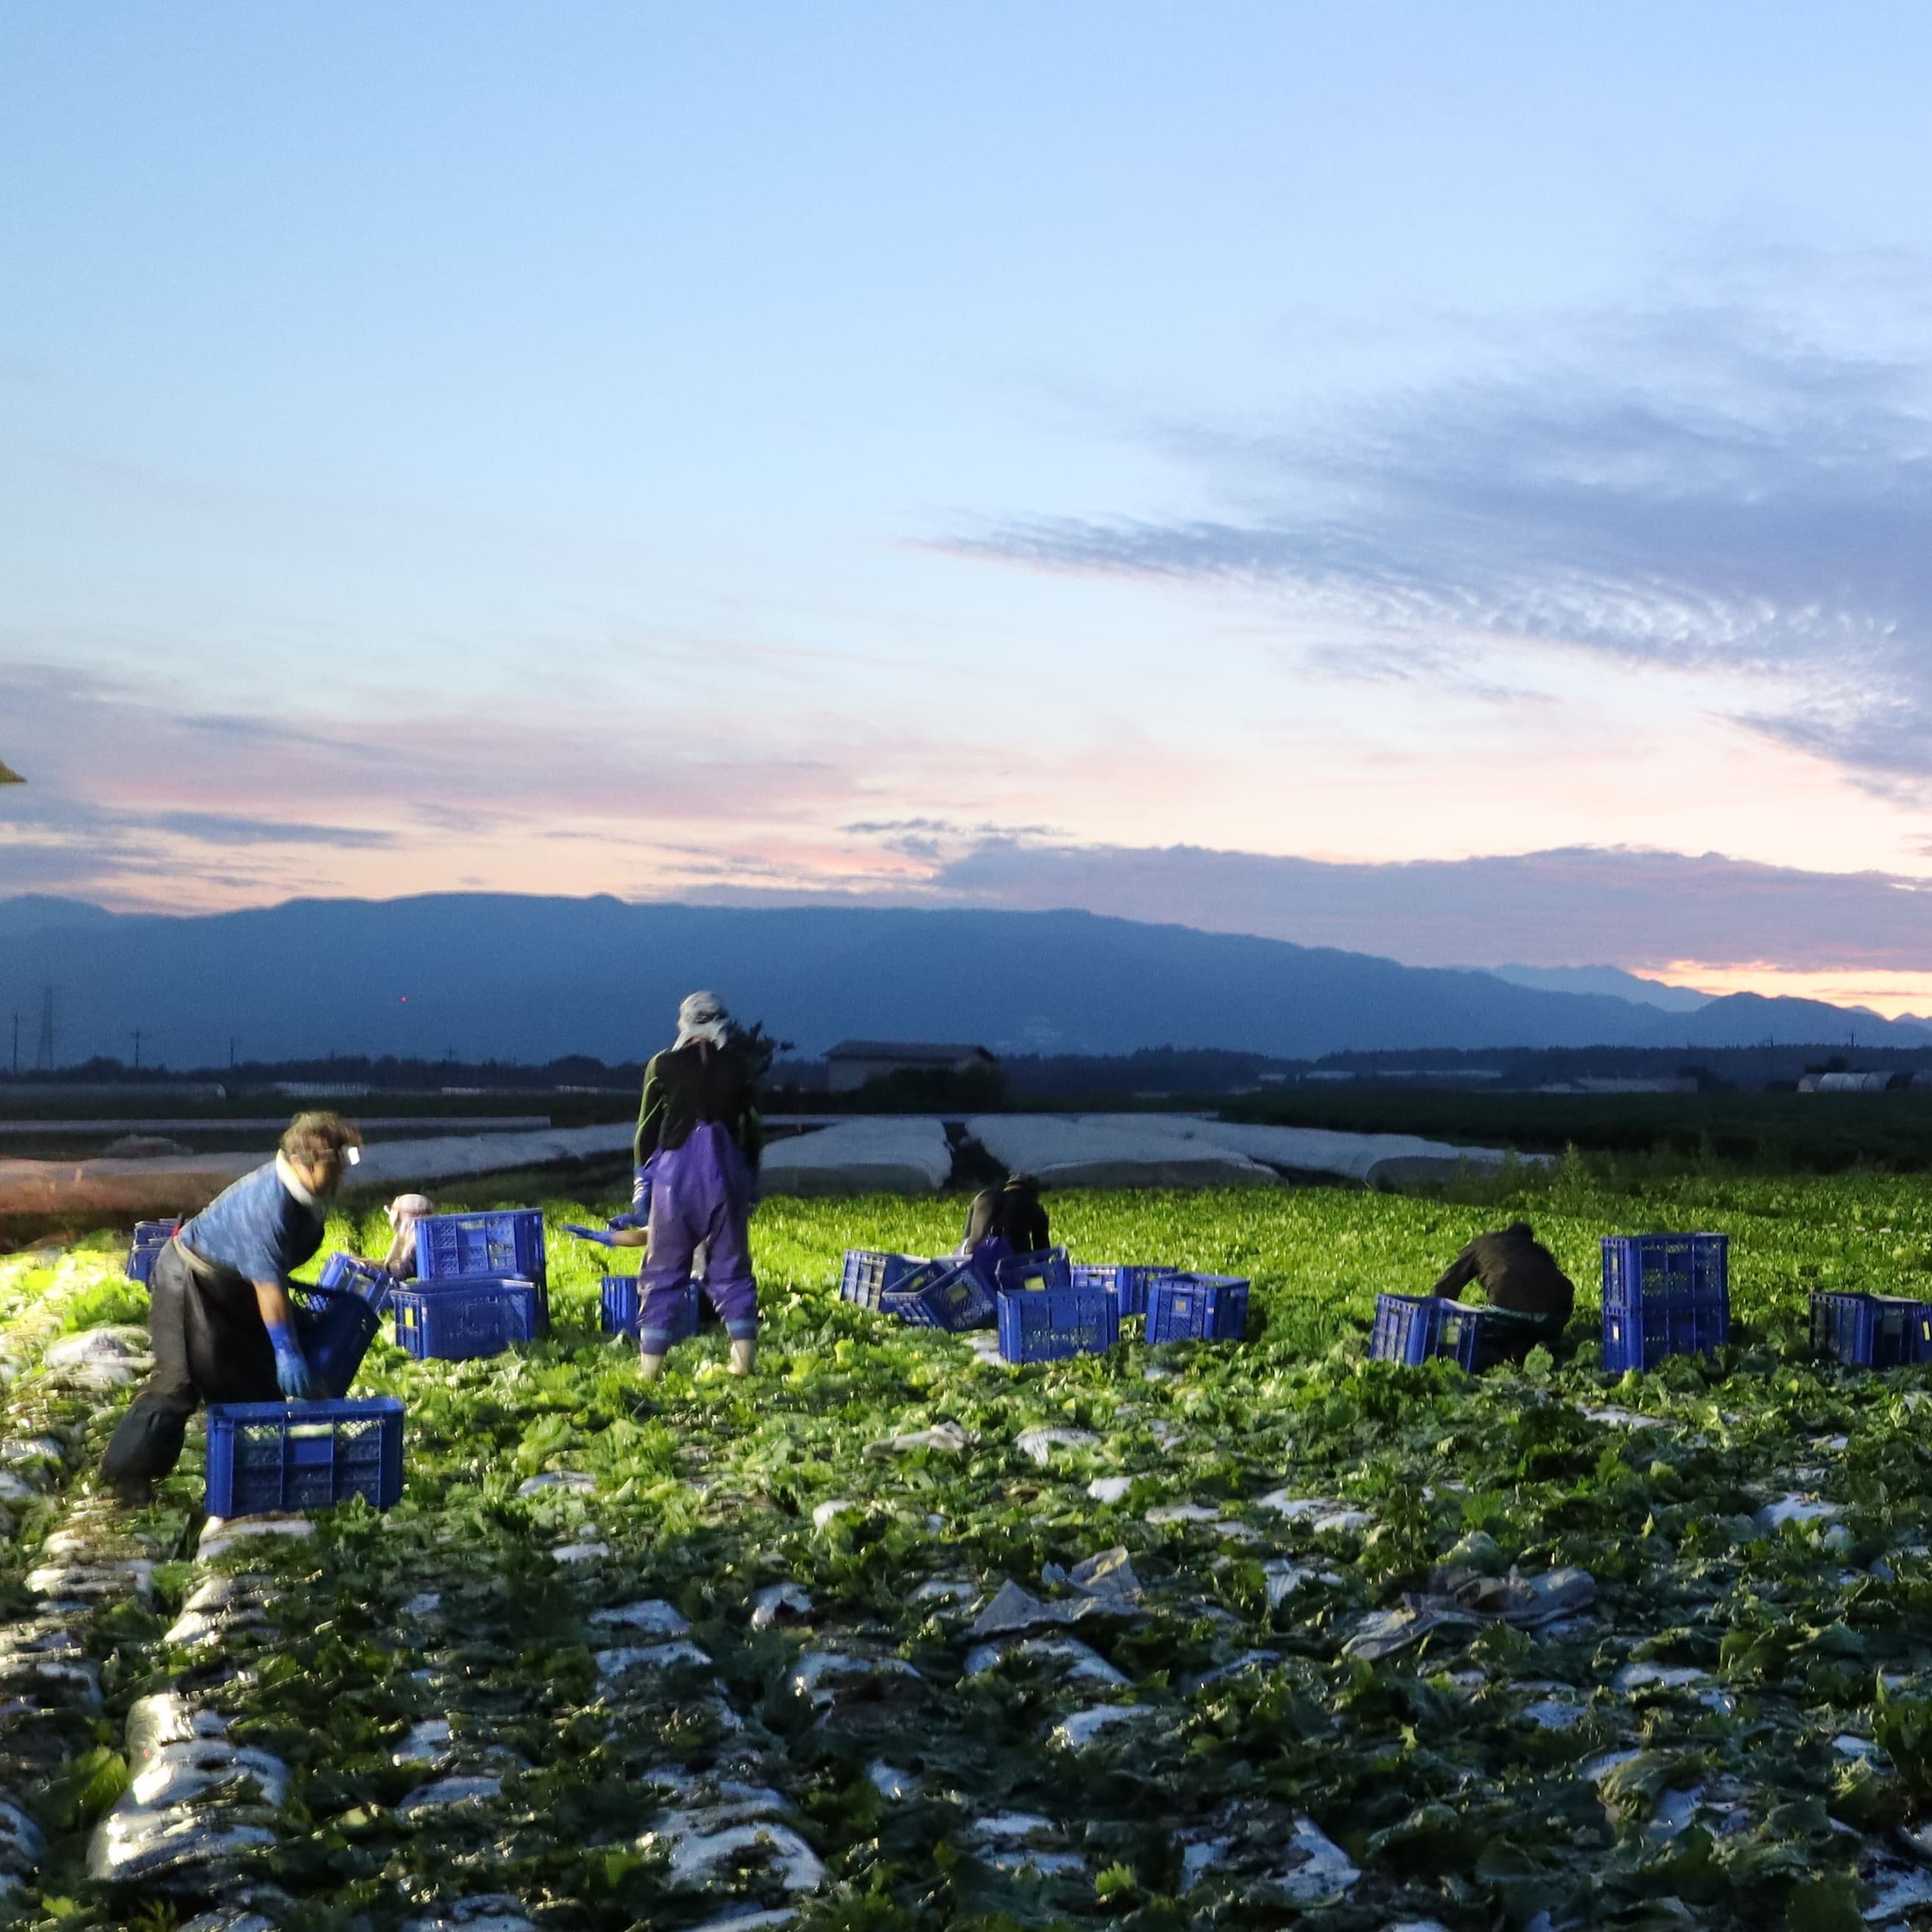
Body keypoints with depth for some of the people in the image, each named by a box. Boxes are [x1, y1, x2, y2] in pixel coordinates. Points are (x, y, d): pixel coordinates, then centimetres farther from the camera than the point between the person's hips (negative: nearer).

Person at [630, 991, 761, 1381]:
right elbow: (753, 1132, 8)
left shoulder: (663, 1066, 0)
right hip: (726, 1175, 1)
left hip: (674, 1176, -1)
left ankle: (650, 1366, 1)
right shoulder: (737, 1067, 4)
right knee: (731, 1269, 9)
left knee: (664, 1273, 4)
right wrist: (749, 1185, 17)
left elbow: (646, 1132, 3)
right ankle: (744, 1358, 5)